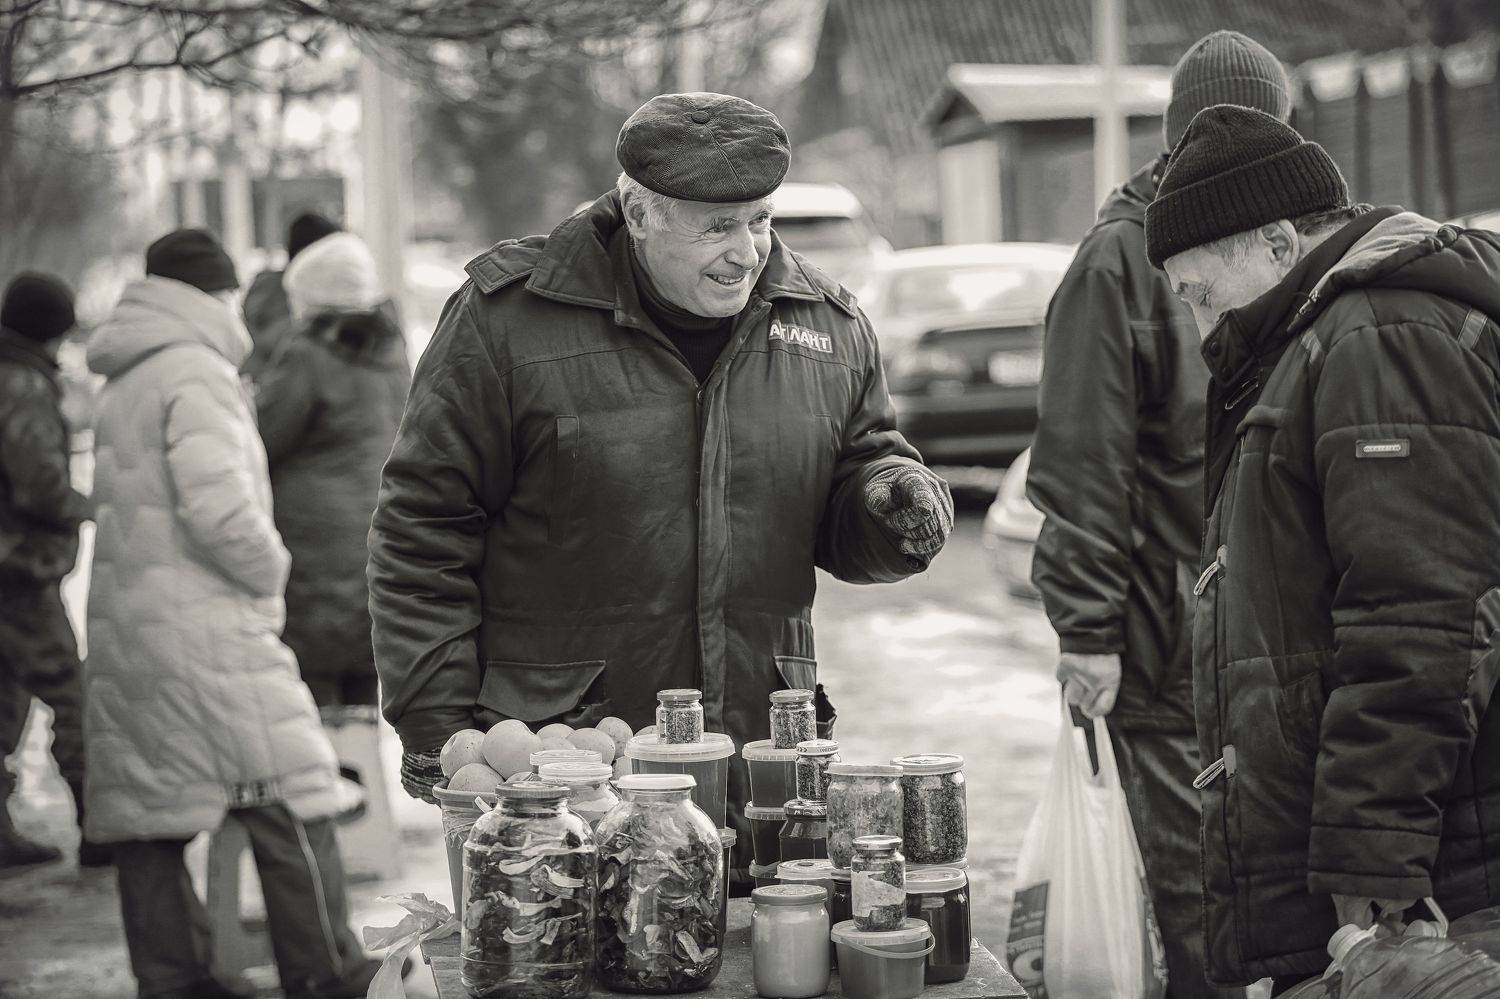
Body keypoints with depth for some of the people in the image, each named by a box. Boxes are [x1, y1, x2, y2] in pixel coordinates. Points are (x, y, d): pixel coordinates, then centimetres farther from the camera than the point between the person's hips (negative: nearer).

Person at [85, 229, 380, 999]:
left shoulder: (122, 385, 18)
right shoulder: (197, 372, -9)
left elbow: (138, 507, 15)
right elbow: (218, 507, -20)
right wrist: (270, 570, -4)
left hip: (122, 624, 9)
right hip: (203, 626, -9)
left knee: (145, 815, 7)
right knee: (290, 804, -3)